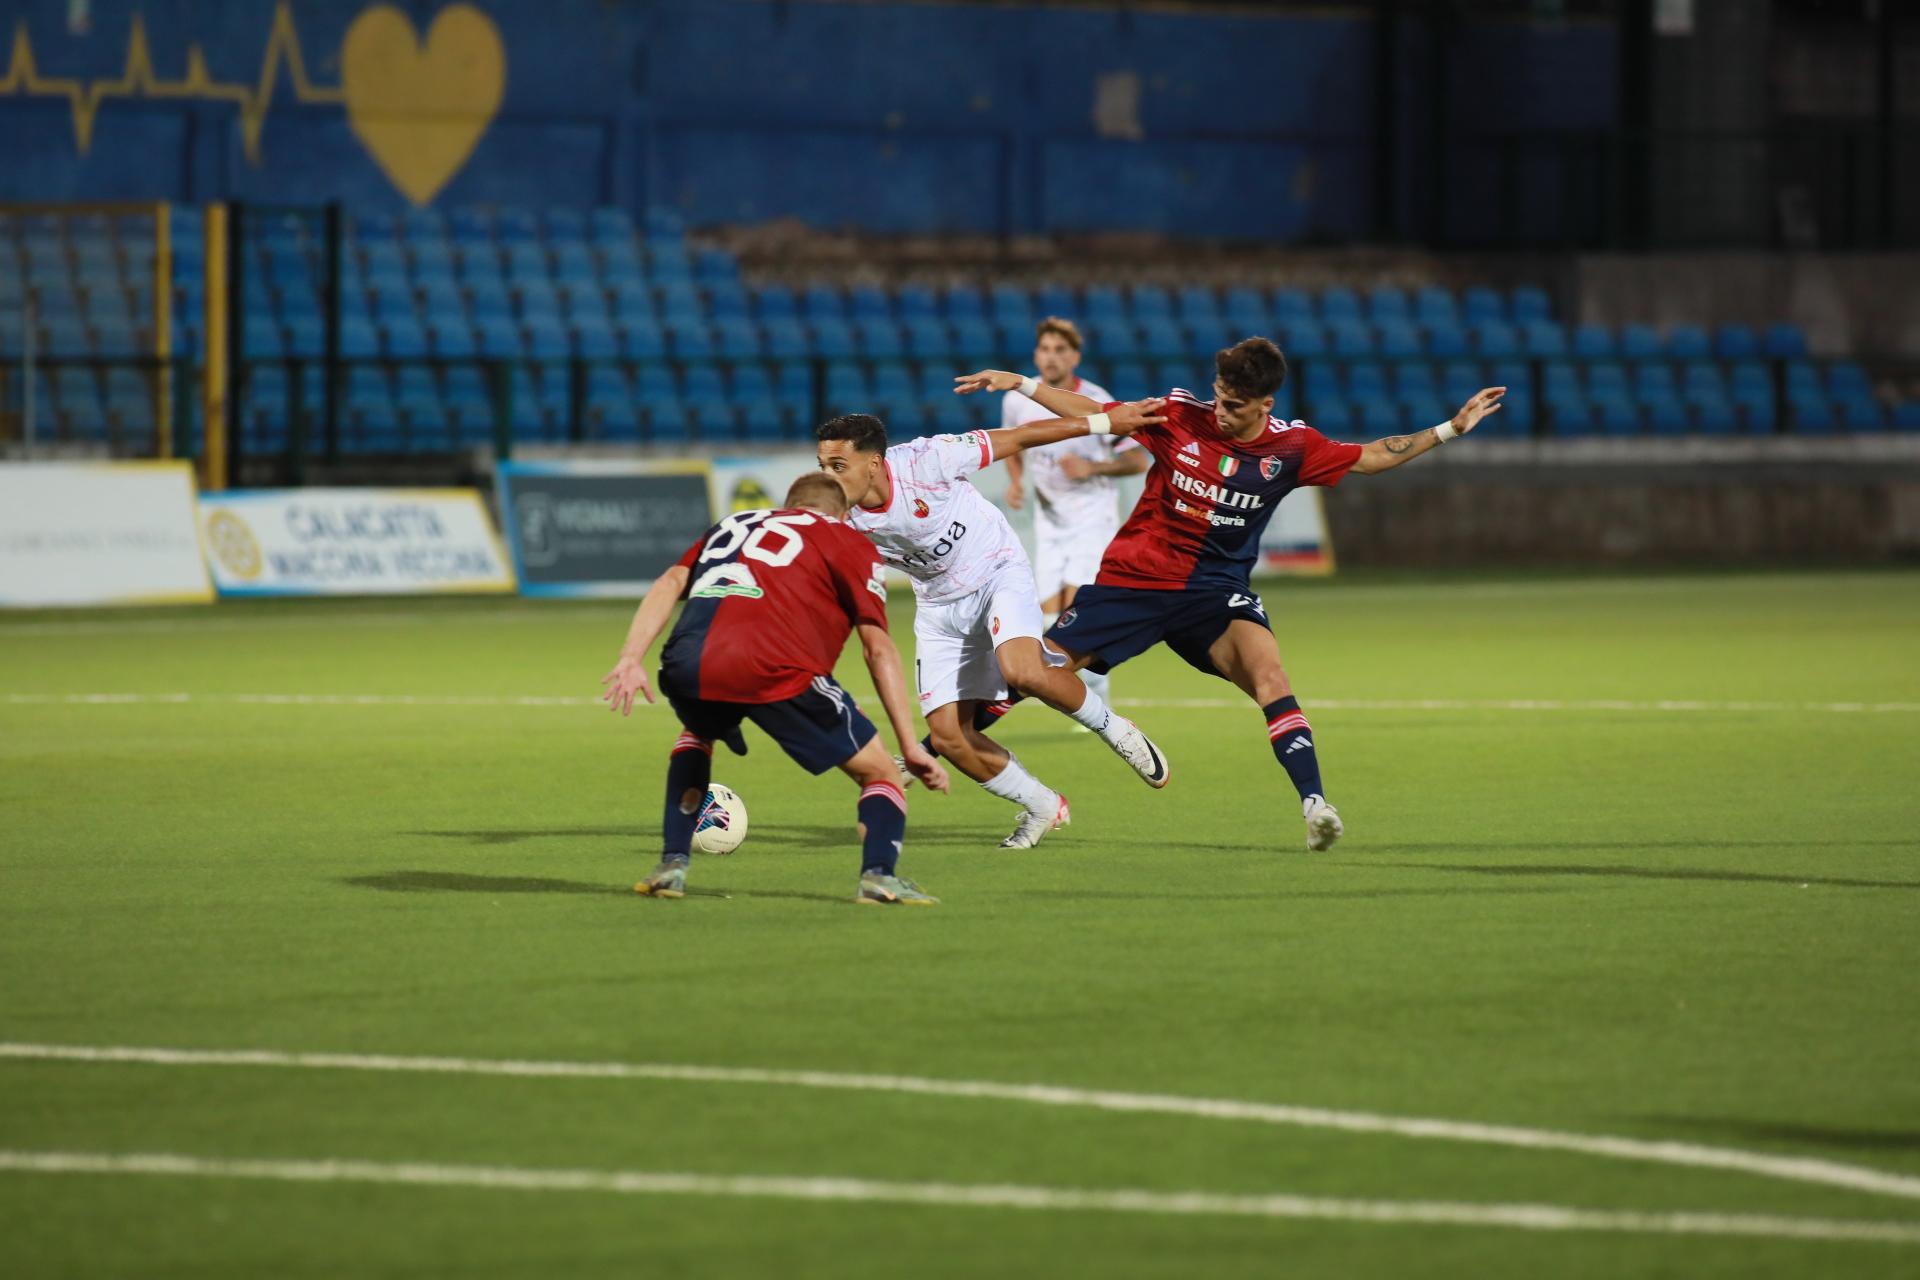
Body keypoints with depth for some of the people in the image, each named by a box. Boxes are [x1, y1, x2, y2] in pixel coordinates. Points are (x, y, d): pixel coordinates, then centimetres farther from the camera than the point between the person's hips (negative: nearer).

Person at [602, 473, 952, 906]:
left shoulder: (732, 524, 35)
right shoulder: (848, 541, 23)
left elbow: (671, 582, 17)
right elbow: (879, 648, 13)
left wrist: (631, 659, 8)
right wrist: (910, 747, 11)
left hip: (688, 664, 4)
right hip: (774, 670, -4)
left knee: (697, 735, 40)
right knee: (880, 773, 13)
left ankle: (672, 864, 26)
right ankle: (879, 873, -13)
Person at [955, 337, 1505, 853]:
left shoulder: (1291, 446, -3)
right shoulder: (1180, 416, -7)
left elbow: (1370, 457, 9)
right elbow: (1094, 414, 3)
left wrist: (1450, 429, 4)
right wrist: (1021, 384, -1)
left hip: (1217, 588, -1)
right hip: (1135, 577, 1)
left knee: (1268, 675, -26)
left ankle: (1314, 805, -32)